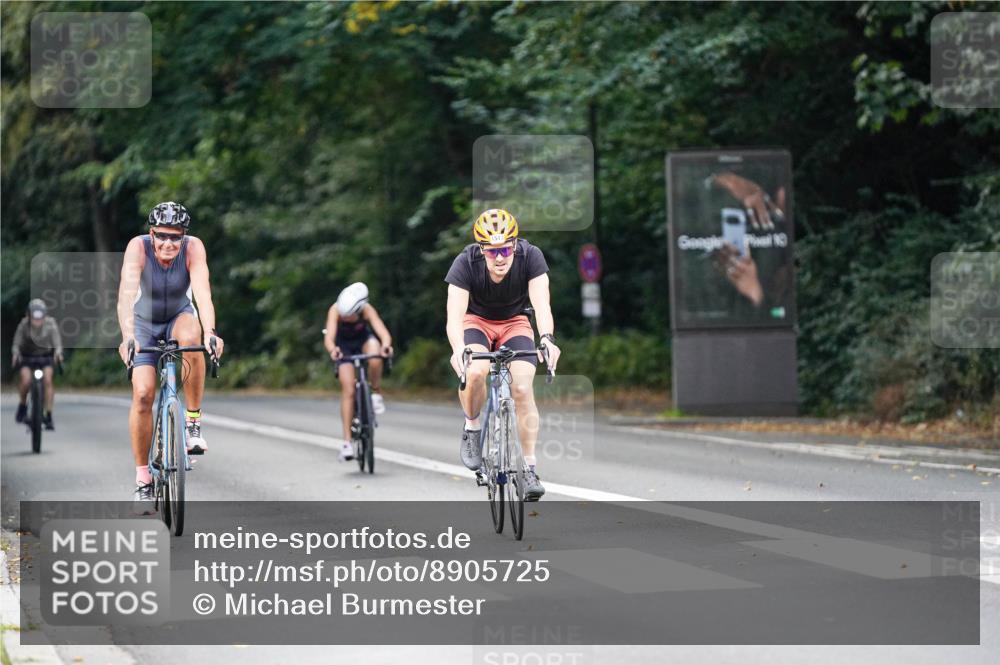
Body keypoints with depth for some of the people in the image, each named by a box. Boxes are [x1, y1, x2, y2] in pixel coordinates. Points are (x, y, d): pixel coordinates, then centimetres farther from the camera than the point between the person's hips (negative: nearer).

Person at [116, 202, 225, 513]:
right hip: (145, 323, 0)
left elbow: (202, 292, -39)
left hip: (180, 317, 0)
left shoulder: (193, 248, -26)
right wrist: (127, 337, -55)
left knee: (191, 337, -36)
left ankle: (193, 421, -19)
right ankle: (143, 480, -3)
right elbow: (127, 294, -40)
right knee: (143, 394, -16)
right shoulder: (138, 247, -28)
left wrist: (210, 332, -55)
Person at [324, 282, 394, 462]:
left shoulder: (367, 310, -32)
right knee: (348, 391, -14)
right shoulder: (336, 310, -33)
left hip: (364, 338, 0)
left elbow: (383, 332, -44)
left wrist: (386, 345, -67)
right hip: (344, 345, 0)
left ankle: (376, 394, -9)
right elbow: (329, 337, -45)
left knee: (375, 360, -36)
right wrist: (332, 350, -68)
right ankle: (347, 441, -9)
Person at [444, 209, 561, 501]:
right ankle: (472, 428, -2)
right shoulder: (466, 263, -29)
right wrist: (458, 348, -58)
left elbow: (541, 304, -37)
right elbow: (454, 315, -37)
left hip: (515, 323, 1)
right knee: (475, 372, -31)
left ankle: (529, 469, -8)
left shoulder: (530, 257, -27)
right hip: (477, 321, -1)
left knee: (523, 388, -18)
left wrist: (547, 339, -56)